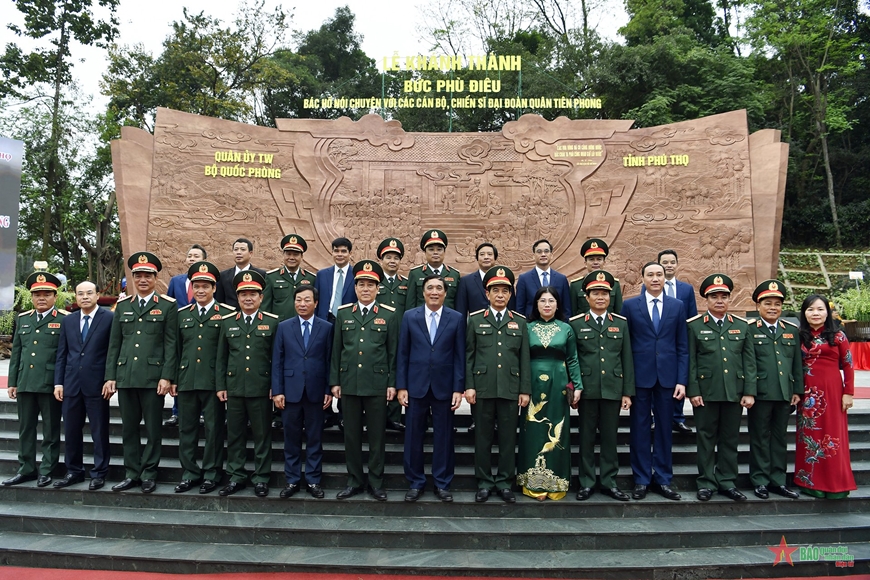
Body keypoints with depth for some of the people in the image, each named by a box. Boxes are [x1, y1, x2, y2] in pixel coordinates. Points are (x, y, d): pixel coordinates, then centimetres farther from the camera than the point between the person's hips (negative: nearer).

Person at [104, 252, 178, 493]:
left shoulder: (168, 305, 1)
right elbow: (114, 344, 13)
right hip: (125, 376, 4)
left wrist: (166, 377, -10)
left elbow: (171, 344, -3)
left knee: (153, 429, 4)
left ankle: (149, 474, 16)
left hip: (153, 378, -4)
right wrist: (110, 376, 6)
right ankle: (131, 474, 21)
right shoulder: (122, 305, 13)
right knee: (128, 428, 10)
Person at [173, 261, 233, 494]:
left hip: (213, 381, -4)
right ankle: (189, 472, 23)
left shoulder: (227, 313, -2)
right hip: (186, 381, 4)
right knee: (186, 428, 11)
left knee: (214, 429, 4)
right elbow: (176, 349, 14)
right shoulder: (182, 314, 12)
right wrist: (173, 378, 9)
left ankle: (211, 473, 17)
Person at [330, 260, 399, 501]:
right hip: (349, 384, 2)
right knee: (351, 434, 10)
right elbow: (336, 350, 8)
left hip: (377, 384, -2)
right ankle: (354, 481, 23)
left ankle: (376, 482, 19)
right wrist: (335, 381, 4)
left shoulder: (389, 315, 1)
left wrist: (392, 383, -3)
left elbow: (393, 352, 1)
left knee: (377, 435, 6)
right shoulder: (343, 313, 7)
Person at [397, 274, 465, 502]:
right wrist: (401, 386, -2)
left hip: (444, 386, 0)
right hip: (416, 385, 1)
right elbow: (402, 354, 3)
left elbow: (460, 356, 1)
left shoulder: (456, 318, 1)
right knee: (413, 436, 8)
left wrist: (458, 388, -4)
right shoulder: (409, 316, 3)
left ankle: (442, 483, 22)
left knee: (444, 437, 8)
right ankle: (415, 483, 23)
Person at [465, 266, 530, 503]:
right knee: (483, 437, 6)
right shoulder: (475, 320, 6)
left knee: (508, 437, 7)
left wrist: (525, 390, 2)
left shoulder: (520, 322, 9)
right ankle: (484, 482, 18)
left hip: (510, 390, 1)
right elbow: (468, 356, 4)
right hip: (482, 388, -1)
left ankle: (505, 482, 19)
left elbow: (524, 359, 7)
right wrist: (469, 386, -4)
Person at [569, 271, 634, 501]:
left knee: (610, 437, 9)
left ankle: (609, 482, 21)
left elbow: (627, 360, 6)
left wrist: (627, 392, 2)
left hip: (612, 390, 1)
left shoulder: (621, 323, 7)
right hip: (587, 390, -1)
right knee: (586, 437, 7)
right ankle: (586, 483, 17)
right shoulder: (576, 324, 1)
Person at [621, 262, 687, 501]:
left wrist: (682, 380, -2)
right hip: (640, 376, -1)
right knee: (640, 429, 6)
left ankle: (663, 479, 21)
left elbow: (682, 346, 5)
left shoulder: (677, 306, 6)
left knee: (664, 428, 9)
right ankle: (641, 479, 17)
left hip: (667, 376, 2)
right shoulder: (630, 305, 2)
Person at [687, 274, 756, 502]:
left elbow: (749, 361, 6)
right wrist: (693, 391, -8)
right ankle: (706, 482, 15)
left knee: (730, 439, 10)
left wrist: (749, 392, -1)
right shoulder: (694, 325, 1)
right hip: (706, 392, -2)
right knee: (706, 438, 5)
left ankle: (727, 482, 21)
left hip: (734, 393, 3)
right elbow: (690, 361, -2)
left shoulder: (742, 325, 9)